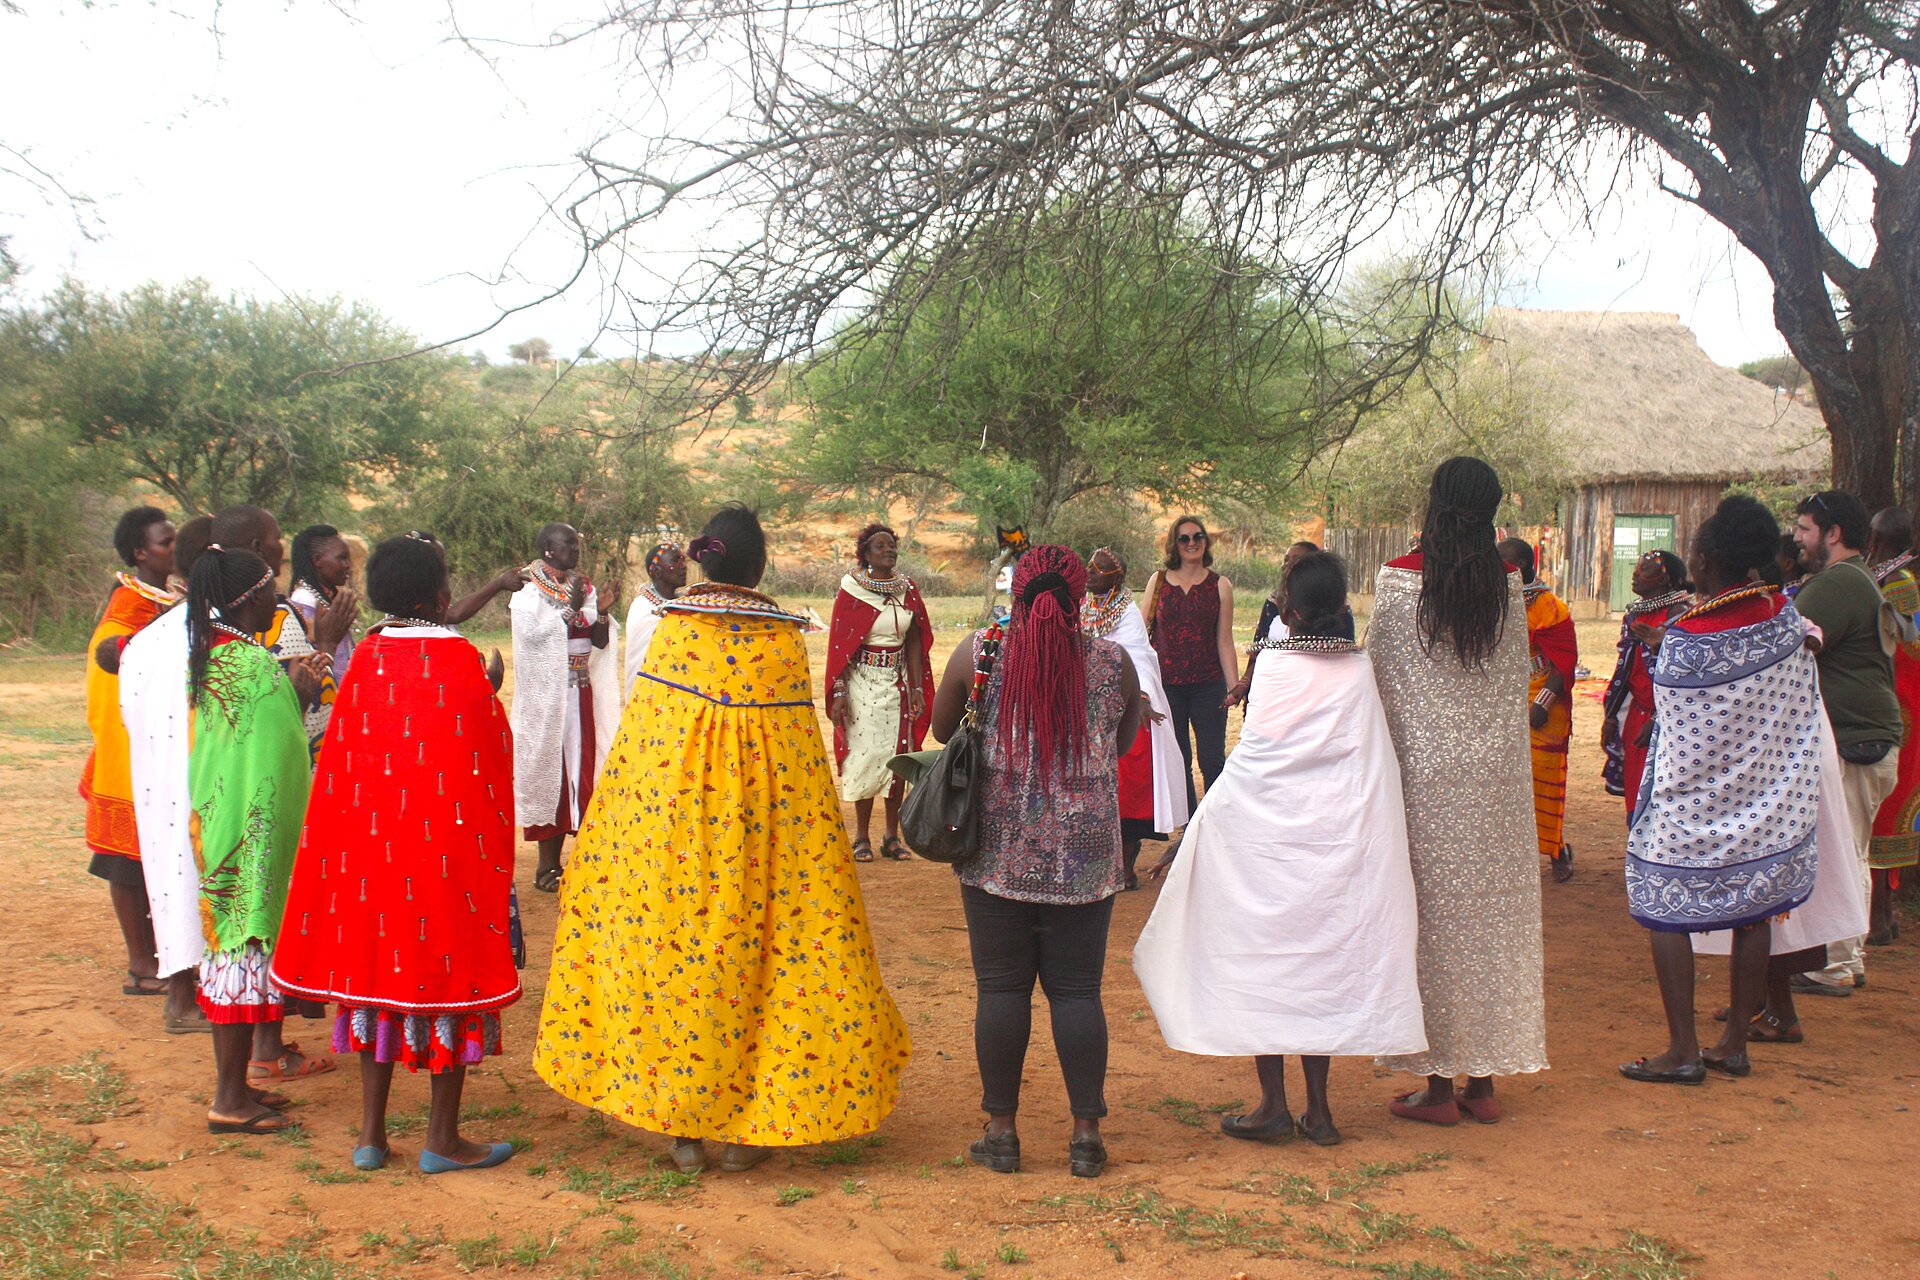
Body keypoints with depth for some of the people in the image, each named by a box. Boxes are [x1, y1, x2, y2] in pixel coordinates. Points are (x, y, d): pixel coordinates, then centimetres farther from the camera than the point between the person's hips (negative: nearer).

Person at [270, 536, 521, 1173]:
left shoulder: (367, 657, 2)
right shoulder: (459, 661, -12)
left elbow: (346, 753, 8)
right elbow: (486, 755, -10)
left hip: (369, 838, 5)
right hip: (446, 840, -5)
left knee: (378, 962, 13)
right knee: (446, 965, 4)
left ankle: (371, 1133, 18)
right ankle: (442, 1138, 10)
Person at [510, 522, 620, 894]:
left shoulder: (584, 587, 11)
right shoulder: (529, 590, -5)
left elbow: (601, 643, 6)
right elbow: (532, 632, -21)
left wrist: (602, 613, -12)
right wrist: (572, 608, -25)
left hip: (580, 692, 6)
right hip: (546, 693, -5)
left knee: (577, 769, 5)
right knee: (548, 767, -2)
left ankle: (556, 859, 13)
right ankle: (546, 864, 4)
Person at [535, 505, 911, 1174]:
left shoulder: (673, 625, -1)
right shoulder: (782, 635, -2)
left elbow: (640, 737, 0)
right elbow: (800, 744, 0)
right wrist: (808, 824, 10)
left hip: (669, 810, 1)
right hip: (760, 815, 0)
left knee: (674, 947, 9)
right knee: (753, 950, 9)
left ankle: (683, 1123, 12)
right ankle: (746, 1125, 13)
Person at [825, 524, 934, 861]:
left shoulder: (907, 590, 6)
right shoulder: (851, 591, -5)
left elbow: (914, 641, 8)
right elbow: (839, 644, -6)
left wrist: (917, 687, 3)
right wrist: (838, 691, -11)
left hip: (898, 681, 4)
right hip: (862, 681, -4)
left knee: (898, 755, 4)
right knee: (865, 753, -2)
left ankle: (892, 835, 14)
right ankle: (862, 836, 9)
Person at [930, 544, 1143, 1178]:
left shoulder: (979, 653, -5)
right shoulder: (1113, 662, -2)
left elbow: (941, 730, 9)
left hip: (998, 851, -1)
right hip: (1085, 856, 1)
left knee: (1001, 988, 7)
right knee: (1076, 990, 7)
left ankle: (1001, 1131, 14)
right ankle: (1086, 1135, 12)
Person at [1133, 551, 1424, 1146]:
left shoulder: (1275, 661, -11)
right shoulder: (1360, 670, -1)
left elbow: (1251, 760, -10)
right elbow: (1377, 771, 0)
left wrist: (1193, 830, -2)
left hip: (1268, 837, -3)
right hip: (1339, 839, 4)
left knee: (1263, 964, 7)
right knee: (1325, 962, 12)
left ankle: (1274, 1104, 10)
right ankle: (1317, 1108, 17)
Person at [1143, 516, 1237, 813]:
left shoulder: (1220, 586, 3)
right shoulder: (1158, 580, 5)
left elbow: (1225, 642, 3)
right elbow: (1142, 629, 8)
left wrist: (1234, 686, -3)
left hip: (1208, 684, -1)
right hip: (1167, 684, 1)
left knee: (1212, 759, -3)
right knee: (1178, 761, 7)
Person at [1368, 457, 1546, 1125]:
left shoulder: (1398, 581, -9)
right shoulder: (1508, 586, 0)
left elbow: (1381, 676, -5)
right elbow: (1519, 681, 8)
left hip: (1425, 770, -3)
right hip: (1498, 773, 3)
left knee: (1434, 917, 4)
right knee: (1492, 916, 10)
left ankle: (1439, 1085, 8)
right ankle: (1484, 1080, 17)